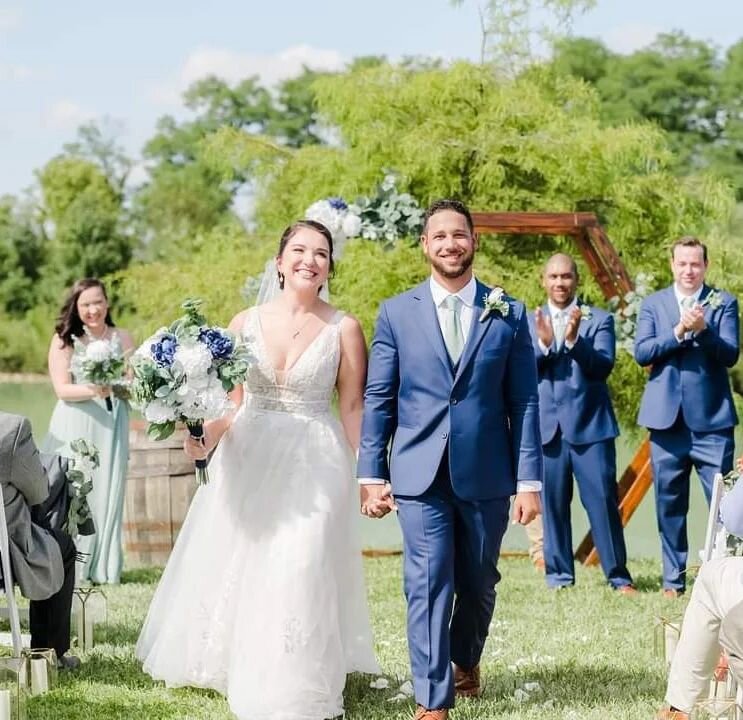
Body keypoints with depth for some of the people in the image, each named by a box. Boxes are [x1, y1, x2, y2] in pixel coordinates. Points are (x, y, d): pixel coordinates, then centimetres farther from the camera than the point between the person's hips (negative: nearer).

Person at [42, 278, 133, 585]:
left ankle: (101, 568, 9)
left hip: (110, 427, 2)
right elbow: (62, 389, -8)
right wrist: (94, 390, -24)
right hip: (74, 428, -2)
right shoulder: (64, 340, 0)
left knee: (106, 494, 1)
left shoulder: (122, 338, 5)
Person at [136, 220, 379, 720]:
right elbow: (228, 401, 5)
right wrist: (205, 439, -13)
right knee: (232, 565, 10)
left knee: (298, 572, -6)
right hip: (247, 460, 3)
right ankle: (236, 665, 31)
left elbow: (353, 408, 0)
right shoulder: (246, 322, 3)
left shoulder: (344, 329, -2)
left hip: (314, 466, -3)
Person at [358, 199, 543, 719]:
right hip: (420, 475, -1)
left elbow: (524, 402, 2)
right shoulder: (397, 313, 3)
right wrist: (371, 474, -2)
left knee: (478, 583, 15)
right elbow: (378, 400, 4)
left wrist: (529, 479, -4)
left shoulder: (509, 314, 4)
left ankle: (466, 661, 42)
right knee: (428, 585, -5)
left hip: (486, 475, 1)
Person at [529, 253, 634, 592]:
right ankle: (558, 577, 12)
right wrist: (543, 343, -19)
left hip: (590, 426, -2)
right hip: (547, 427, 2)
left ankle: (619, 577, 3)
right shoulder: (529, 322, 11)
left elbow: (603, 366, -8)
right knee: (552, 505, 3)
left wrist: (573, 339, -24)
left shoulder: (599, 319, 6)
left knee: (603, 501, -4)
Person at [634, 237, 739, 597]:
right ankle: (673, 580, 16)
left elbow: (730, 355, -5)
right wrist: (679, 332, -15)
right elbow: (641, 352, -2)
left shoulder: (723, 303, 5)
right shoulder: (653, 304, 10)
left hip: (712, 421, -2)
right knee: (669, 505, 7)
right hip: (667, 419, 2)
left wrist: (702, 330, -22)